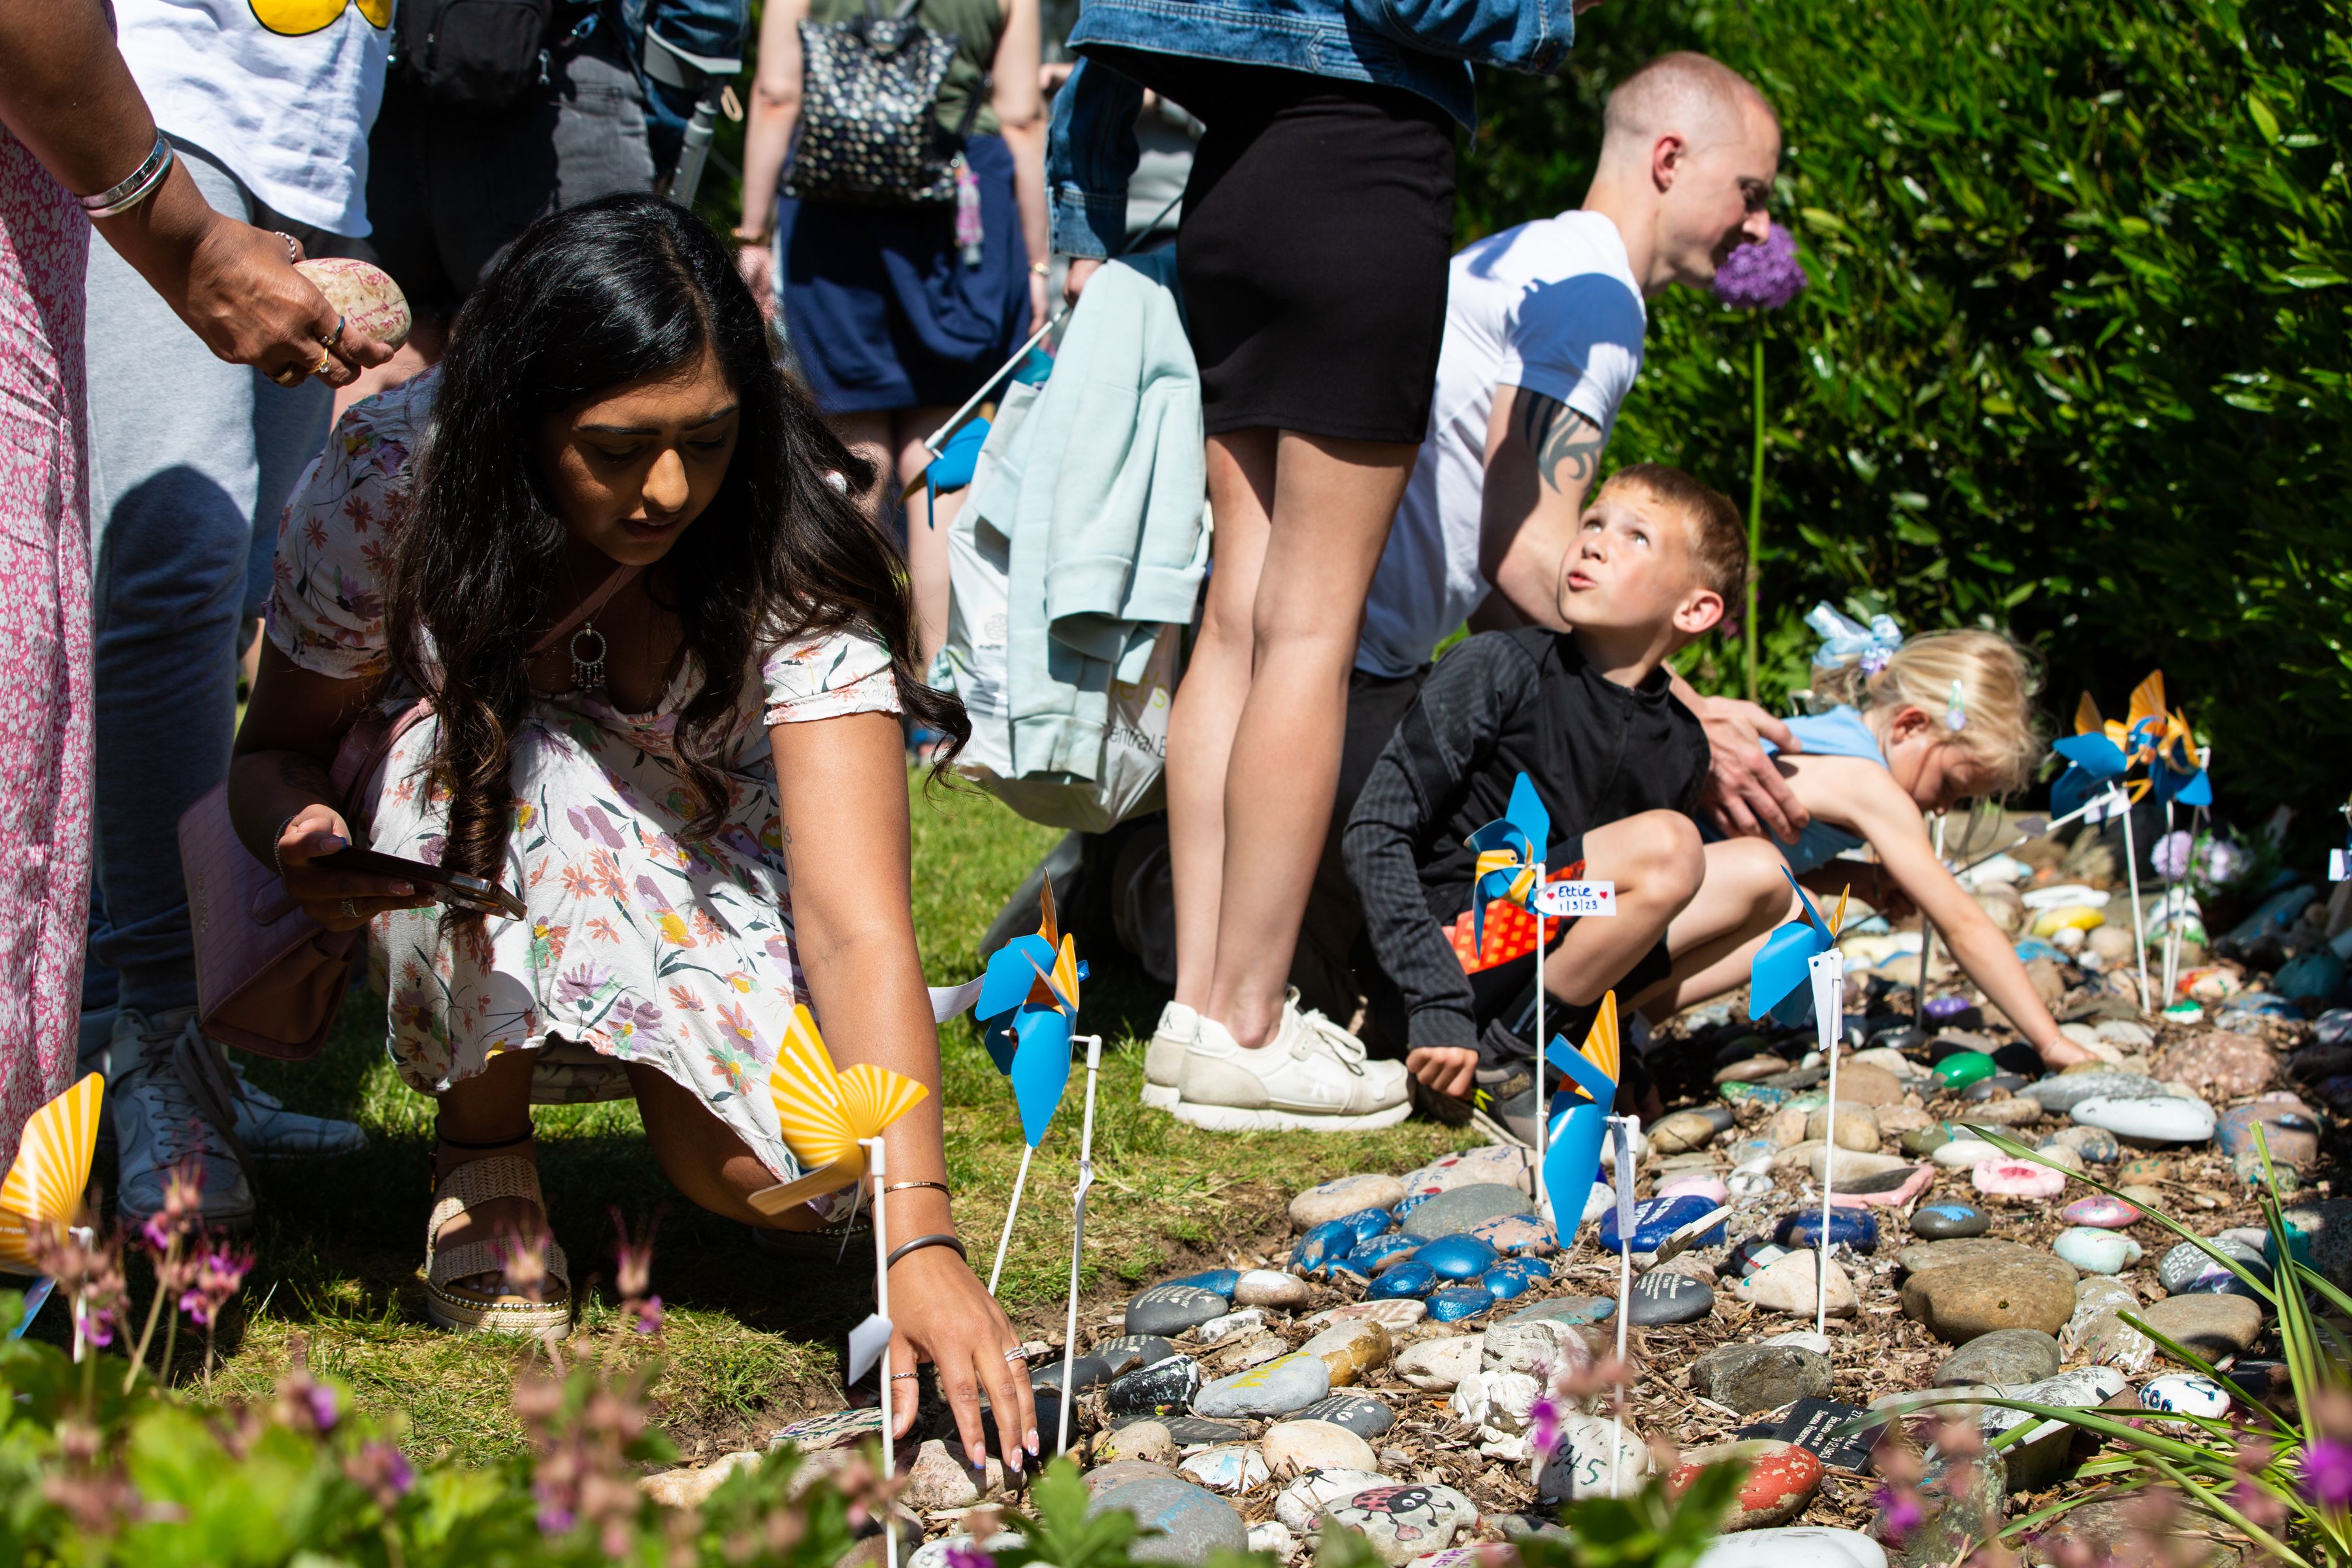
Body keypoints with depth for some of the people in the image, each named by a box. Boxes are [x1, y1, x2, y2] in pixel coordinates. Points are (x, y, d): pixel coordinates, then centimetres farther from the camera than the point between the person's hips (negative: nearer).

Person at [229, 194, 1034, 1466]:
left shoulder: (792, 550, -28)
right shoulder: (389, 484, -27)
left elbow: (856, 922, -36)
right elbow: (274, 751, -10)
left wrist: (921, 1237, -47)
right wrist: (306, 841, -36)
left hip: (699, 876, -1)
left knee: (793, 1168, -29)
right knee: (494, 760, -35)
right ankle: (484, 1166, -10)